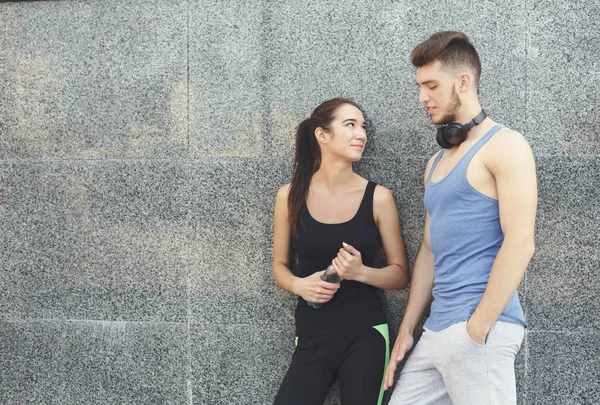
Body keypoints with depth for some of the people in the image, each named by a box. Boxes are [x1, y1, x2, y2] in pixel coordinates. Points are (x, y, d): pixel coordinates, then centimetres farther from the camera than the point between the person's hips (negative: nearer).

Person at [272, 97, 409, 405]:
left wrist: (360, 272, -16)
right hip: (312, 337, 1)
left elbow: (400, 274, 2)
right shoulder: (290, 196, 0)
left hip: (365, 336, 0)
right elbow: (279, 266, 11)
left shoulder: (378, 198, -3)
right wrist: (299, 285, -10)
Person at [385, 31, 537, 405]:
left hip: (481, 330, -8)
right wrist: (407, 330, 16)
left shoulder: (504, 146, -7)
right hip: (436, 331, 8)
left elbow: (519, 245, -16)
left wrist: (477, 330, -18)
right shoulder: (437, 162, 18)